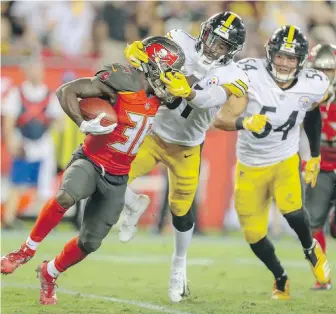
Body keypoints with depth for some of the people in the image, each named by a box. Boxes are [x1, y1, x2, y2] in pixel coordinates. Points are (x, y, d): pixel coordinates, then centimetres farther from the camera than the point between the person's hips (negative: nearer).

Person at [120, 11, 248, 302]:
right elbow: (138, 49, -15)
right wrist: (137, 54, -39)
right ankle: (135, 204, 21)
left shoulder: (233, 77, -17)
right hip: (152, 133, 1)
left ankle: (179, 264, 37)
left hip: (185, 148, -1)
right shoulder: (182, 43, -13)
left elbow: (211, 99, -36)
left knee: (181, 210, 8)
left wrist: (188, 93, -57)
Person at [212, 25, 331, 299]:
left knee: (291, 210, -26)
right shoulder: (252, 76, -24)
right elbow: (221, 119, -29)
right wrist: (243, 122, -50)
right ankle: (280, 278, 30)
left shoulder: (312, 87, -15)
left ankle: (311, 250, 8)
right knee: (254, 234, 1)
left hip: (285, 159, 0)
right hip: (250, 165, 0)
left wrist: (315, 156, 14)